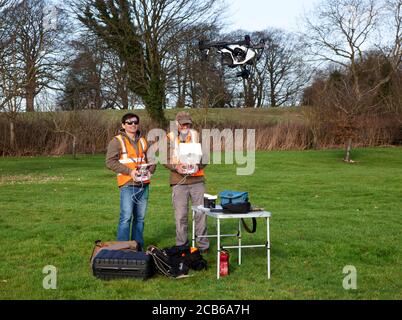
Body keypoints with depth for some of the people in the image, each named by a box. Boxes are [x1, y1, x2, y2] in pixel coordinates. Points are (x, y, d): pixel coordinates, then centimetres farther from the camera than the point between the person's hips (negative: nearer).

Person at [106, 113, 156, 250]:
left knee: (140, 217, 11)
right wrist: (129, 171, -16)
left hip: (144, 185, 6)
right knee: (126, 217, -10)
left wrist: (150, 170, 3)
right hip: (128, 185, -6)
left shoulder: (143, 141, 18)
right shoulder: (117, 141, -1)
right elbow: (110, 162, -9)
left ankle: (138, 246, 19)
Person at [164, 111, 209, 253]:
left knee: (201, 213, 2)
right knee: (181, 215, 1)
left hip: (197, 179, 1)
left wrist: (198, 166, -14)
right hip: (179, 181, -1)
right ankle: (181, 246, 12)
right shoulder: (170, 138, 4)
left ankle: (203, 245, 12)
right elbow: (166, 160, 2)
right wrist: (177, 167, -17)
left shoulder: (196, 136, 8)